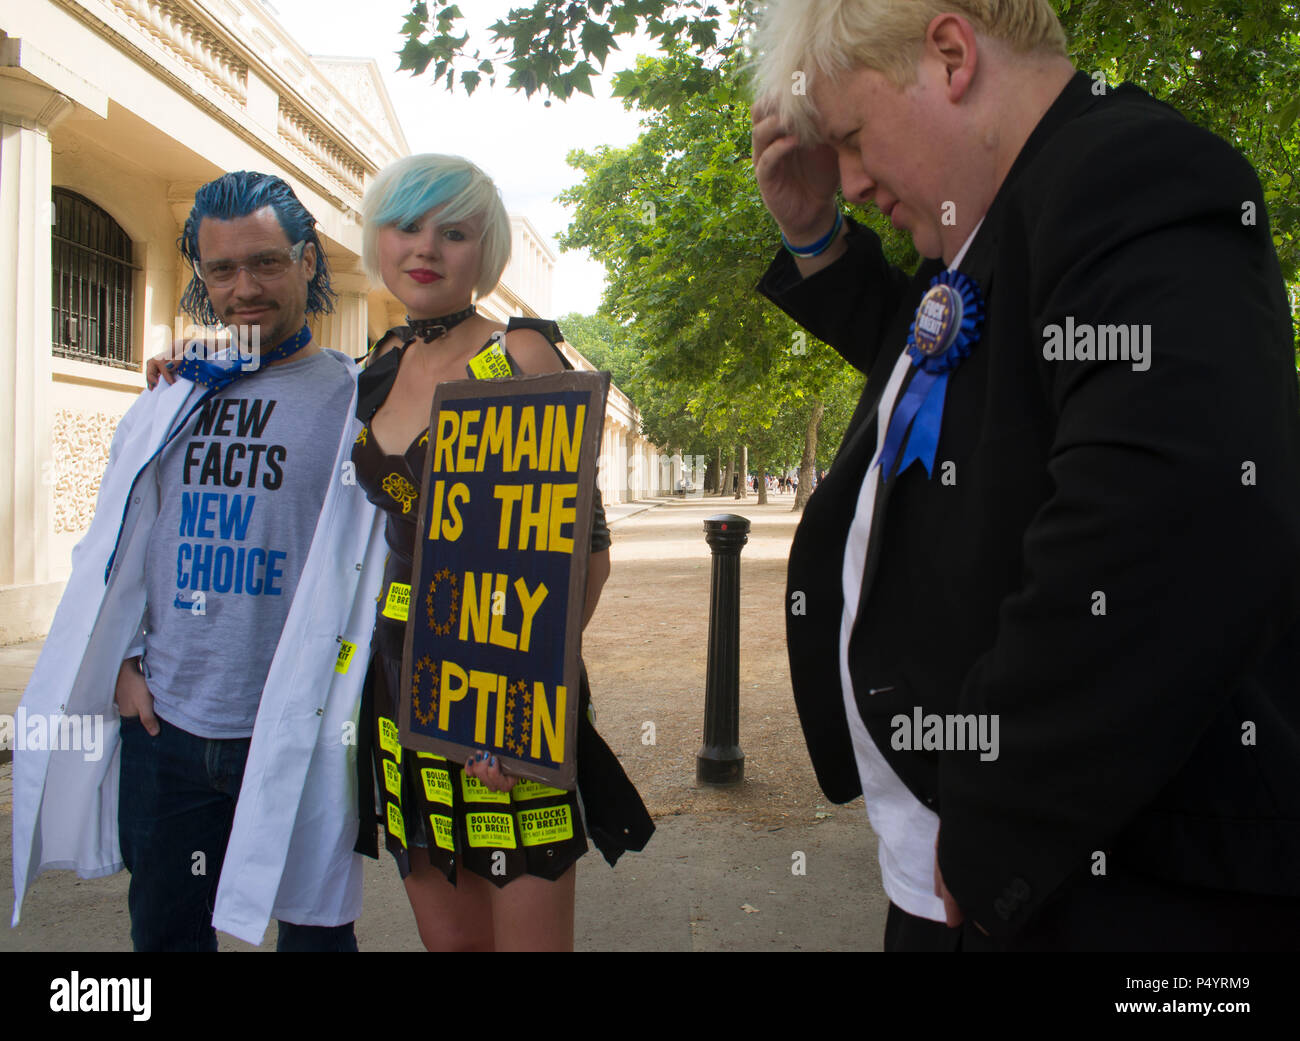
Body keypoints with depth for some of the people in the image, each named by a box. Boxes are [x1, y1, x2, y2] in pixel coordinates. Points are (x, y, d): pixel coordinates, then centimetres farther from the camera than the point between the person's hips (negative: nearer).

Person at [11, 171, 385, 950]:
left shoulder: (361, 403, -5)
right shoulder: (170, 406, 10)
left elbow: (391, 557, -7)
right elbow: (116, 548, 17)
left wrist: (351, 700, -13)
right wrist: (120, 663, 8)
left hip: (297, 739, -4)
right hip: (165, 731, 5)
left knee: (314, 928, 12)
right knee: (164, 930, 19)